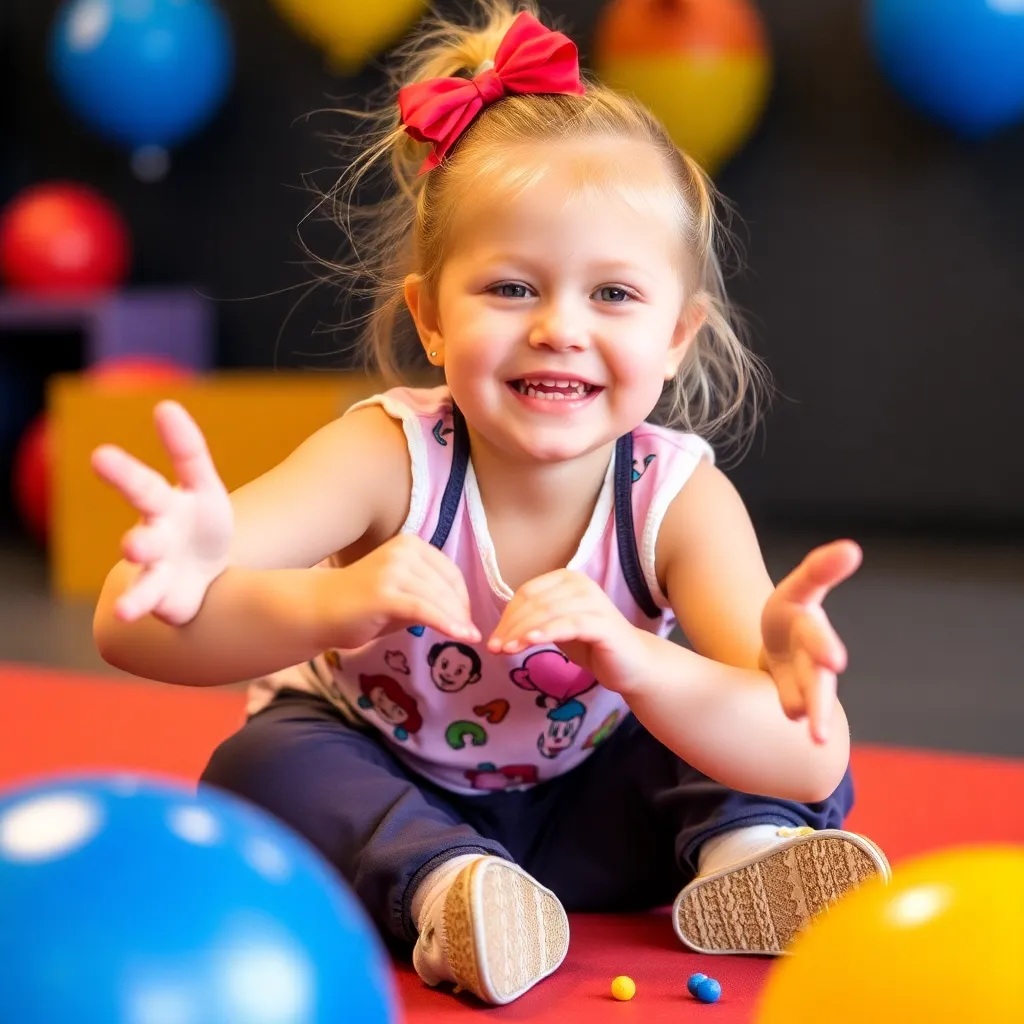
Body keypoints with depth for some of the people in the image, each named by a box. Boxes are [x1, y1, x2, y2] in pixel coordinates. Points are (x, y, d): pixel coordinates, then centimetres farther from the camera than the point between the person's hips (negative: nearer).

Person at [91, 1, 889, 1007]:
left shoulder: (680, 498, -26)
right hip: (382, 789, 0)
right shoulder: (387, 458, -30)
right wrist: (323, 606, -64)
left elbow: (815, 764, -34)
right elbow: (129, 623, -42)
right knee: (256, 769, -31)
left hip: (581, 798, 1)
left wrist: (633, 661, -54)